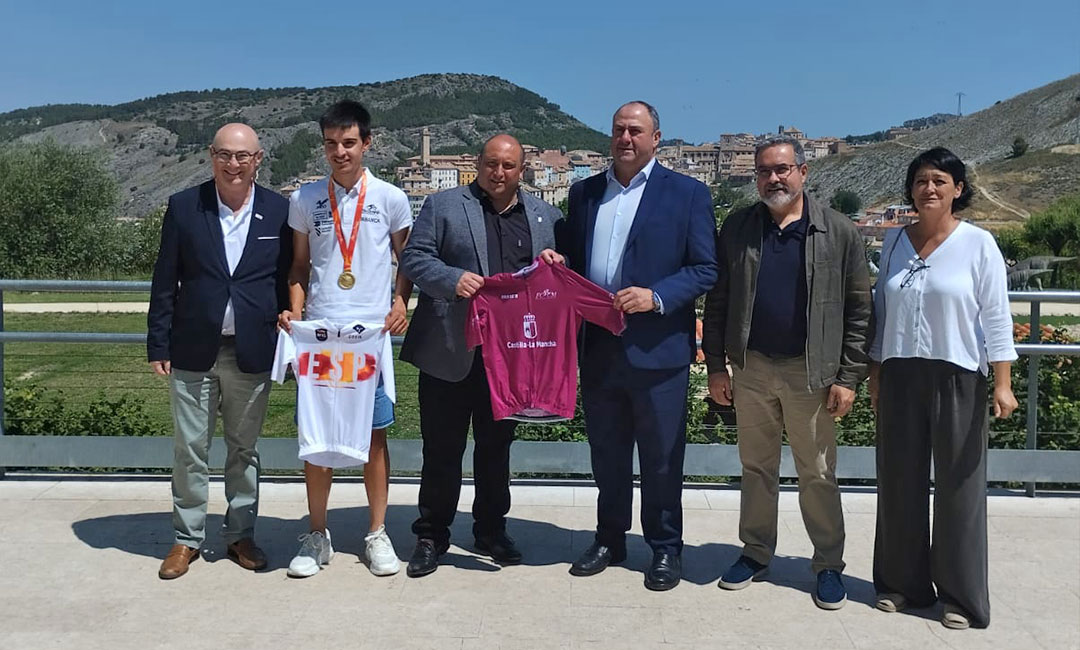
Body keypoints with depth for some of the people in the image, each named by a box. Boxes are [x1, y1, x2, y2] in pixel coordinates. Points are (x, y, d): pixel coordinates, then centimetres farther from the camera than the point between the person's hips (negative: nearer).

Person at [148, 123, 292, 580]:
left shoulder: (279, 212, 0)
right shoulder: (183, 207, 0)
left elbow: (287, 281, 5)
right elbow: (165, 282, 2)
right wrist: (158, 345, -1)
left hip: (251, 353, 0)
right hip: (192, 351, 0)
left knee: (244, 449, 12)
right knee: (190, 449, 8)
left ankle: (241, 535, 25)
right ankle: (188, 538, 23)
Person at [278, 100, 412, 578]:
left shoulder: (390, 198, 3)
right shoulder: (305, 199, 7)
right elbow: (299, 266, 14)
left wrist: (401, 305, -5)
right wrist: (294, 310, -1)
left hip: (373, 332, -1)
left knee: (374, 433, 3)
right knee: (316, 434, 5)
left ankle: (377, 534, 16)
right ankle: (317, 536, 18)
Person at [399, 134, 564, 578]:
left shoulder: (545, 216, 12)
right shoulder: (443, 205, 3)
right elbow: (413, 258, -4)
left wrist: (554, 264, -7)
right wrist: (453, 279, -22)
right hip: (450, 352, -3)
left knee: (496, 446, 15)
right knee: (442, 448, 5)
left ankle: (491, 530, 30)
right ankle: (431, 536, 19)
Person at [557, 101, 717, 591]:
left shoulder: (687, 194, -1)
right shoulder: (584, 192, 13)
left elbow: (705, 269, -5)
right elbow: (570, 257, 18)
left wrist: (656, 296, -19)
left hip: (657, 348, -4)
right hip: (598, 348, 4)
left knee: (661, 458, 7)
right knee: (606, 455, 16)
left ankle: (665, 548, 24)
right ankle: (609, 540, 32)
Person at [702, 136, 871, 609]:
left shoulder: (838, 232, -2)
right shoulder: (736, 229, 4)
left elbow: (858, 310, -3)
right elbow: (717, 303, 6)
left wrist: (848, 378, -7)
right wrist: (716, 366, 2)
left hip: (811, 371, -2)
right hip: (751, 368, 3)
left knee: (817, 474, 6)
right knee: (756, 467, 14)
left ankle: (829, 565, 21)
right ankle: (756, 552, 29)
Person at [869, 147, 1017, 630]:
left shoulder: (978, 243, -3)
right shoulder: (895, 241, 8)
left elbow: (996, 317, -5)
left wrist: (1002, 384, -11)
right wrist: (875, 374, 11)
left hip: (958, 379, -4)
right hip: (900, 377, 4)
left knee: (958, 486, 4)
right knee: (900, 482, 9)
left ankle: (961, 595, 16)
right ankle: (903, 582, 24)